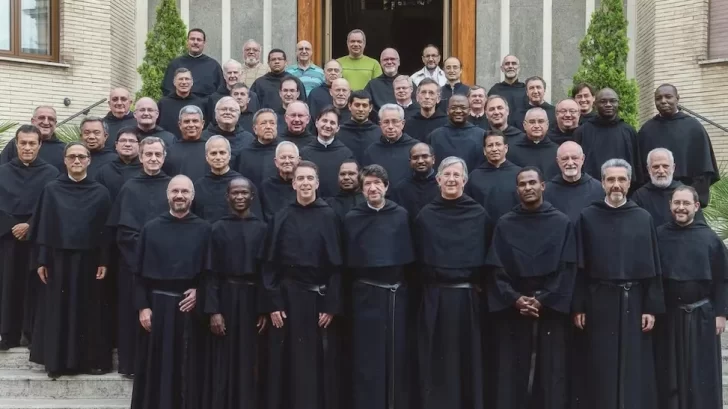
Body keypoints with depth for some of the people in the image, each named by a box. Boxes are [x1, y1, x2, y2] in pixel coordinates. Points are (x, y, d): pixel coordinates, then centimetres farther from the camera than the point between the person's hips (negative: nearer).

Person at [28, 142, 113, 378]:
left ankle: (93, 359, 13)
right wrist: (41, 260, -3)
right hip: (58, 258, 0)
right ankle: (57, 361, 12)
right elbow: (43, 226, 1)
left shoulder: (100, 192, 1)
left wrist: (104, 261, -4)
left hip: (88, 259, 0)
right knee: (58, 308, 4)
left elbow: (106, 229, 1)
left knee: (89, 309, 5)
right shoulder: (51, 190, 2)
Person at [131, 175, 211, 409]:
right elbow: (139, 272, 3)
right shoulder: (151, 228, 3)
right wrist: (142, 306, -5)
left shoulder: (204, 229, 2)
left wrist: (199, 292, -11)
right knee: (155, 368, 4)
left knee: (186, 367, 5)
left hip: (190, 305, 0)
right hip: (157, 304, 0)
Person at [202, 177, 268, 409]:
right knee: (224, 361, 3)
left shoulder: (262, 229, 4)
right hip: (226, 298, -1)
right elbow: (212, 274, -2)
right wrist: (213, 311, -10)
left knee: (250, 361, 6)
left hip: (253, 299, 1)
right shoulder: (218, 229, 1)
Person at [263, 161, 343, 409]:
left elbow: (336, 264, -2)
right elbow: (271, 264, 2)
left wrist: (331, 306, -8)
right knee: (288, 362, 4)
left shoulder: (328, 217, -1)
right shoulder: (281, 218, 3)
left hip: (319, 297, -1)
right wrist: (273, 304, -6)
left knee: (320, 362, 3)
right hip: (288, 296, 1)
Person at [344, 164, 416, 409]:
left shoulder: (401, 216, 2)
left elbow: (409, 257, 3)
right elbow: (347, 261, 1)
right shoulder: (352, 219, 1)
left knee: (398, 354, 6)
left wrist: (408, 287, 1)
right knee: (368, 357, 1)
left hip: (397, 293, 1)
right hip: (366, 294, -1)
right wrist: (349, 291, -2)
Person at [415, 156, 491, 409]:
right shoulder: (425, 215, 3)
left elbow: (487, 256, 4)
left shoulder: (479, 215, 1)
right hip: (434, 297, 1)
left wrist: (476, 284, 0)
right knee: (436, 360, 4)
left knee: (468, 359, 6)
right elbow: (418, 258, 7)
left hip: (468, 296, 0)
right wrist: (431, 283, 3)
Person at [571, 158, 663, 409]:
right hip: (598, 301, -1)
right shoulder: (587, 218, 0)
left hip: (633, 301, 1)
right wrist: (577, 307, -5)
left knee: (634, 367, 5)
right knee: (600, 368, 4)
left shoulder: (643, 218, 3)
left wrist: (652, 308, -3)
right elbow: (579, 267, -1)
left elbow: (652, 267, 3)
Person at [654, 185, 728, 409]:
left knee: (700, 374, 6)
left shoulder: (710, 238, -3)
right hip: (666, 316, 1)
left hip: (701, 315, -1)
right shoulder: (657, 236, -2)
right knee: (668, 373, 9)